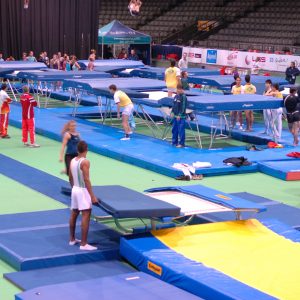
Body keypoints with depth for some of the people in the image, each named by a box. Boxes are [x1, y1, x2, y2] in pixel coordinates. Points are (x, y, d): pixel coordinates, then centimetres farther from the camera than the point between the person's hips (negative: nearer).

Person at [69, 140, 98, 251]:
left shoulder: (72, 161, 6)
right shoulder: (85, 162, -17)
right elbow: (86, 180, -21)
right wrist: (92, 196, -20)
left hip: (75, 189, 9)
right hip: (83, 190, -9)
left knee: (74, 214, 18)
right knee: (86, 216, -8)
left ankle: (72, 239, 30)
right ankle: (83, 244, -11)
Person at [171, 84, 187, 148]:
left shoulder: (183, 97, -11)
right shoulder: (176, 96, 12)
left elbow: (183, 107, -14)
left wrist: (179, 115, -17)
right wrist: (172, 112, 7)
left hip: (181, 117, -8)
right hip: (175, 116, 8)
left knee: (181, 130, -6)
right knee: (174, 129, 14)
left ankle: (181, 143, -2)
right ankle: (174, 142, 24)